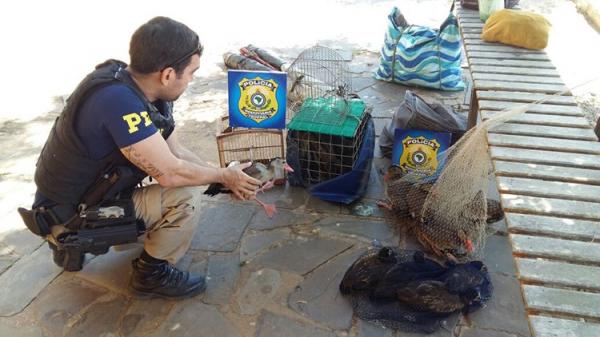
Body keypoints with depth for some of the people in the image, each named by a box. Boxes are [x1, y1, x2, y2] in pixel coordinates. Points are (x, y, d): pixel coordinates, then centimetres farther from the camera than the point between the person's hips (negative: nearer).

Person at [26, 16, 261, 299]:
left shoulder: (137, 86, -6)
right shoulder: (118, 99, -34)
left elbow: (176, 152, 1)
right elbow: (169, 173, -30)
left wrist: (225, 180, -5)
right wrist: (224, 176, -14)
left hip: (85, 189, 9)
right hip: (69, 219, -8)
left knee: (187, 168, 10)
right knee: (184, 197, -20)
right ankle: (152, 273, 2)